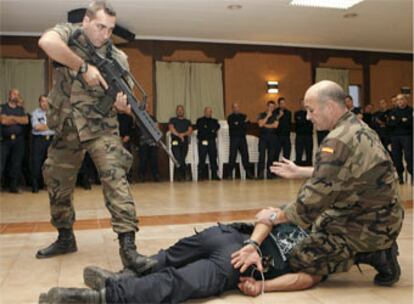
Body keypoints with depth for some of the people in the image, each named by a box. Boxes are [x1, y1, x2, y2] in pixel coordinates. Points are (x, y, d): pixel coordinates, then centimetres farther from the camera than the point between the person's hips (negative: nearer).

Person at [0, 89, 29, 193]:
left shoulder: (21, 109, 16)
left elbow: (26, 120, -1)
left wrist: (12, 118, -6)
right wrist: (18, 120, -2)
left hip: (18, 140, 3)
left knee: (16, 164, 3)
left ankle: (13, 186, 10)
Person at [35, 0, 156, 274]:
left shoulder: (117, 58, -1)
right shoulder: (68, 33, -3)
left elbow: (123, 100, 0)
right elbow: (46, 41, -28)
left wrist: (124, 105, -24)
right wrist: (84, 67, -28)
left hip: (101, 128, -2)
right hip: (66, 129, 2)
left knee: (115, 178, -20)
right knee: (57, 184, 14)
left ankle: (128, 247, -21)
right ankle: (65, 238, 34)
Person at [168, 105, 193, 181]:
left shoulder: (187, 121, 21)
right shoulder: (172, 120, 17)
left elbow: (190, 131, 6)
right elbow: (171, 129, 0)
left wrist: (183, 134, -12)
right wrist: (179, 135, -12)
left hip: (185, 142, 1)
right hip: (175, 142, -1)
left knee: (181, 159, -12)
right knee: (179, 159, -18)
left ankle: (180, 176, -5)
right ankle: (186, 172, -4)